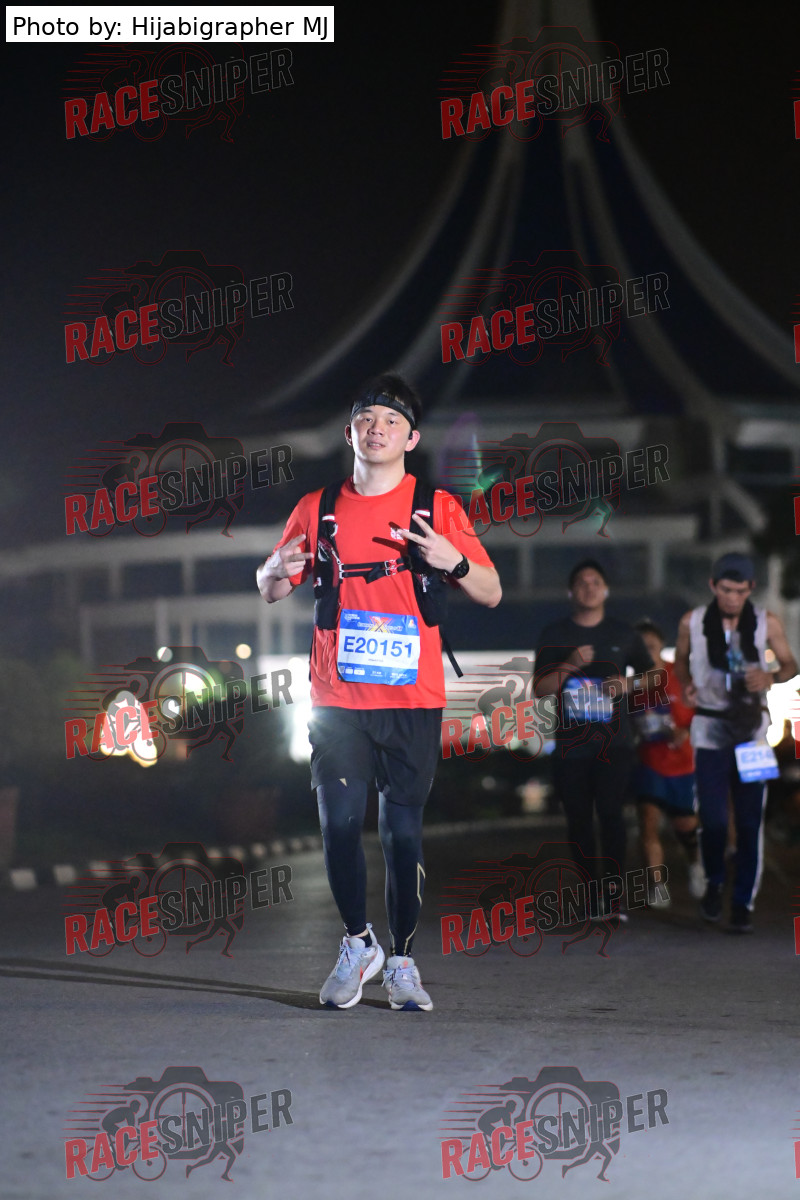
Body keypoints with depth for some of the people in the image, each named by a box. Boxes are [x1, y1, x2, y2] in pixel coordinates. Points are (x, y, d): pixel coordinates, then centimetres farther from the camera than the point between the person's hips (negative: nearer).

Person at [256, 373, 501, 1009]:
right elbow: (269, 590, 17)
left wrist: (453, 562, -15)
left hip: (413, 699, -1)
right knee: (339, 824, -4)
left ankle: (402, 962, 12)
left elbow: (492, 594, 5)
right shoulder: (317, 509, 8)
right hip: (338, 699, 1)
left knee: (403, 831, 1)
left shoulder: (438, 509, 4)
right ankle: (358, 944, 16)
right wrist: (277, 570, -8)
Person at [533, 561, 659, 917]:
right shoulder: (554, 635, 8)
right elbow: (540, 687, 2)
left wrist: (630, 683, -3)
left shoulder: (622, 634, 10)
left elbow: (654, 675, 18)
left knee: (610, 811, -16)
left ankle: (614, 896, -18)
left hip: (613, 741, -1)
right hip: (570, 744, 1)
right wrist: (570, 665, -15)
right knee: (578, 818, 2)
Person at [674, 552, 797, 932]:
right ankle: (714, 882, 21)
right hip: (710, 729, 0)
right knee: (713, 819, -7)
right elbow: (681, 662, 16)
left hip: (752, 729, 0)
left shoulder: (766, 623, -3)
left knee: (750, 821, -1)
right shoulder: (692, 622, -1)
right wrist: (690, 688, -1)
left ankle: (743, 902, 9)